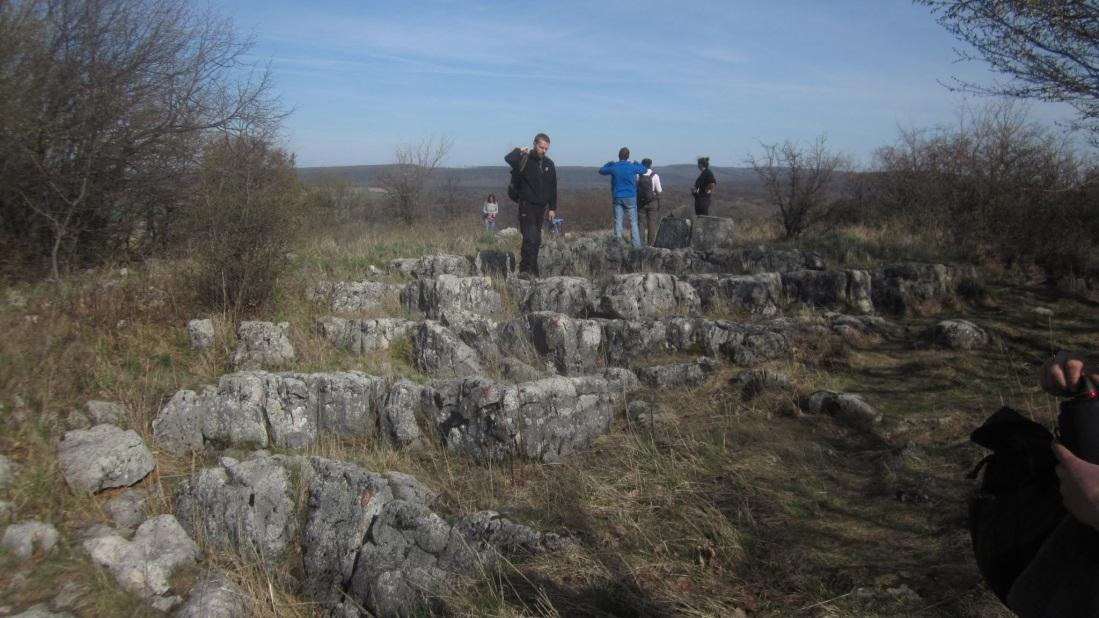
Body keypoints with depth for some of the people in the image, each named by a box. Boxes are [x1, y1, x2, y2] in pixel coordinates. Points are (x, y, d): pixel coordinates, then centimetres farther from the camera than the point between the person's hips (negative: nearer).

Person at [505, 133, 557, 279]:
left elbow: (553, 188, 14)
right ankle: (525, 270, -17)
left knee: (536, 240, 9)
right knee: (530, 237, -17)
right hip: (526, 205, -6)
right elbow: (508, 159, -29)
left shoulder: (549, 164, 10)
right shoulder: (524, 160, -6)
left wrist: (552, 208, 10)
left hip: (541, 207, 6)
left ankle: (533, 271, 18)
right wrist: (520, 151, -15)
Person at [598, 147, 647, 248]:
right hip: (630, 198, -1)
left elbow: (601, 171, 15)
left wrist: (610, 163, 23)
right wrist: (635, 163, 24)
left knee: (618, 222, 5)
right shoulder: (632, 167, -7)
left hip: (617, 198, 1)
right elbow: (644, 170, 12)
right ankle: (636, 245, -1)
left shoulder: (613, 167, -4)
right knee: (633, 222, 2)